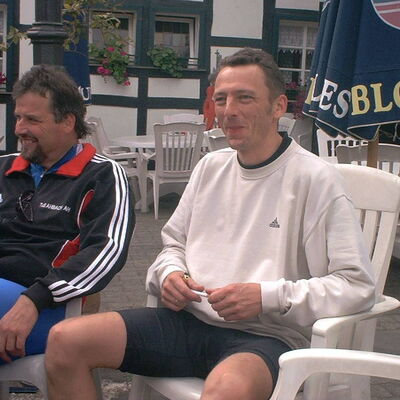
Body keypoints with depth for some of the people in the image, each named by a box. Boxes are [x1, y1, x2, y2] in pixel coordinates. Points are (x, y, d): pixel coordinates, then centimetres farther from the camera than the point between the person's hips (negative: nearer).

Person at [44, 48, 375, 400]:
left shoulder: (316, 179, -7)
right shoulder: (210, 166, 14)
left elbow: (358, 286, -11)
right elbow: (174, 242, 25)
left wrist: (267, 296, -21)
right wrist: (170, 273, 1)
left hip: (266, 335, -6)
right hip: (190, 319, 6)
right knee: (65, 341, -9)